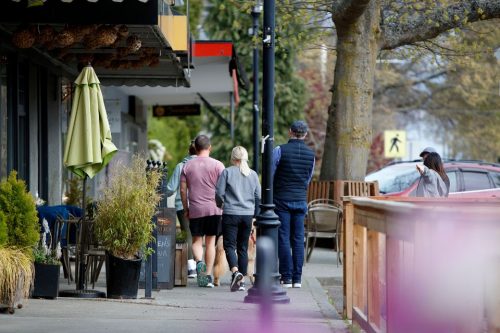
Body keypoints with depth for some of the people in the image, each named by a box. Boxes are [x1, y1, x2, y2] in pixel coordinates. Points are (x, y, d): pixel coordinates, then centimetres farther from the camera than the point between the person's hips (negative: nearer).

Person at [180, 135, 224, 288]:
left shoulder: (187, 166, 3)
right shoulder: (217, 165, -2)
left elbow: (183, 190, 4)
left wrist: (185, 209, 13)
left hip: (195, 210, 1)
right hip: (213, 209, 0)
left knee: (197, 240, 10)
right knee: (210, 242, 7)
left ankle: (199, 261, -19)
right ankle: (208, 276, 6)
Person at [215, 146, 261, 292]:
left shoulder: (227, 172, -4)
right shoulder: (253, 174, 7)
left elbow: (219, 193, -4)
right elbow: (258, 196, 9)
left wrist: (220, 205, 17)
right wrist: (255, 214, 20)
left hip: (230, 214, -4)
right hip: (247, 215, 4)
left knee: (229, 245, -3)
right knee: (243, 247, 10)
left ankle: (235, 271, -26)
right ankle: (242, 280, 9)